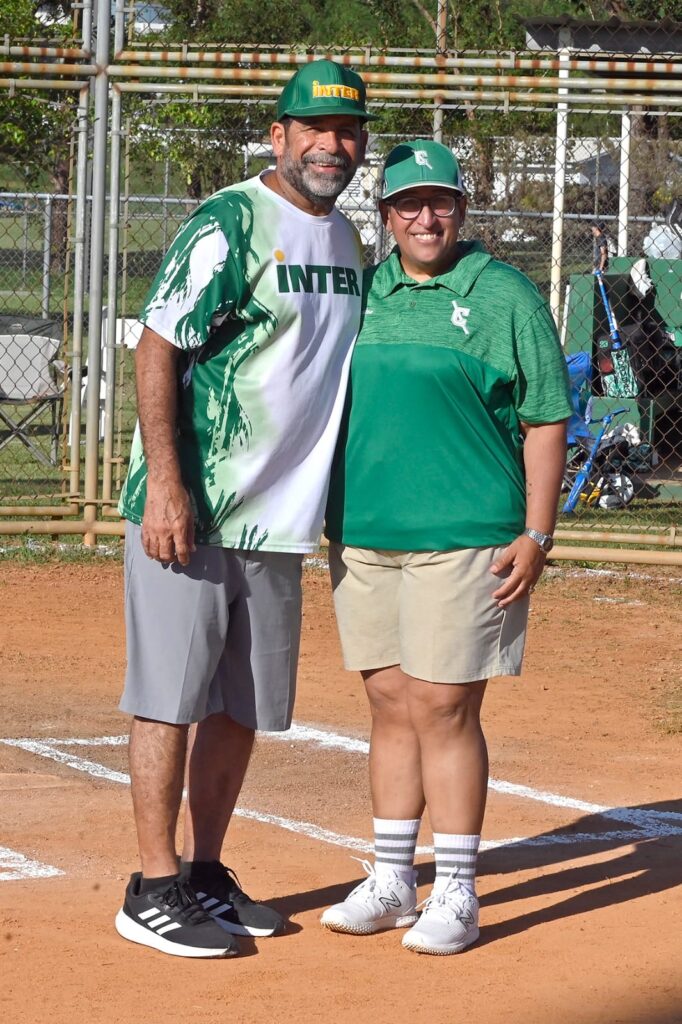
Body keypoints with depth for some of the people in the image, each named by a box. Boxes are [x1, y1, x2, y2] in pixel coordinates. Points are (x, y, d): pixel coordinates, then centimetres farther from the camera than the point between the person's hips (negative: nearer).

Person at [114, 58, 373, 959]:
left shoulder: (345, 239, 13)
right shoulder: (230, 224, -11)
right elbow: (157, 349, -14)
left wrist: (337, 504, 19)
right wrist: (164, 482, -21)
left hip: (281, 516, 8)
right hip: (192, 511, -8)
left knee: (244, 705, 12)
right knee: (171, 694, -5)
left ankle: (205, 876, 22)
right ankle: (154, 891, -1)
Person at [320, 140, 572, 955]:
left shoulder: (504, 297, -3)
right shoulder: (360, 293, 12)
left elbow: (546, 421, -3)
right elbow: (327, 405, 20)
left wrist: (536, 534, -9)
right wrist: (326, 521, 14)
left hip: (463, 538, -5)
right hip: (363, 536, 5)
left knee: (444, 707, -6)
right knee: (390, 704, 10)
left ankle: (456, 894, 1)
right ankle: (391, 882, 19)